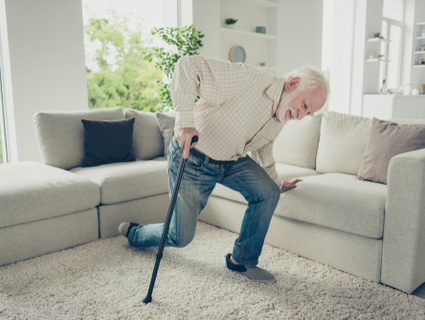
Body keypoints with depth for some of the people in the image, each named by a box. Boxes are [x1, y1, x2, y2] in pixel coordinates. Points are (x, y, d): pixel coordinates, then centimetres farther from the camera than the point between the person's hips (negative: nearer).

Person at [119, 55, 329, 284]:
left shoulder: (280, 119, -1)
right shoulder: (249, 79, -28)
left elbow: (262, 149, 19)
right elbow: (189, 65, -33)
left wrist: (276, 183, 26)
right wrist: (185, 121, -42)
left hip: (231, 160, 7)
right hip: (191, 157, -7)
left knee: (268, 193, -15)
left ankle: (242, 260, 5)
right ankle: (133, 232, 38)